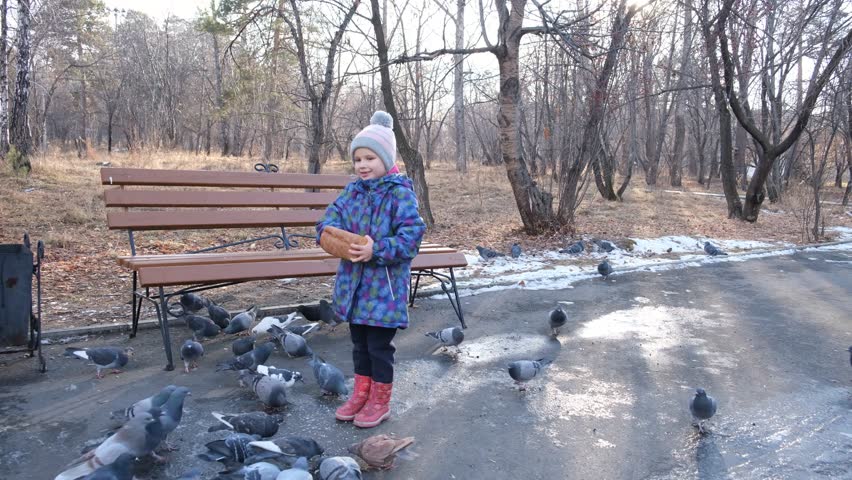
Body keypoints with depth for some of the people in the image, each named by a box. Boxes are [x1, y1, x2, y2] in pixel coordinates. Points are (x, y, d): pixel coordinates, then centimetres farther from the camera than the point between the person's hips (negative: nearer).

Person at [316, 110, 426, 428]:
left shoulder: (400, 193, -12)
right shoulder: (353, 191, 7)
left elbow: (411, 235, -18)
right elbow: (331, 216, 7)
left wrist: (377, 250, -27)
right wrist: (329, 233, -15)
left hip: (385, 285, -6)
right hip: (354, 282, 6)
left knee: (379, 344, 4)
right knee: (359, 341, 18)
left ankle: (380, 402, 21)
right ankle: (361, 394, 34)